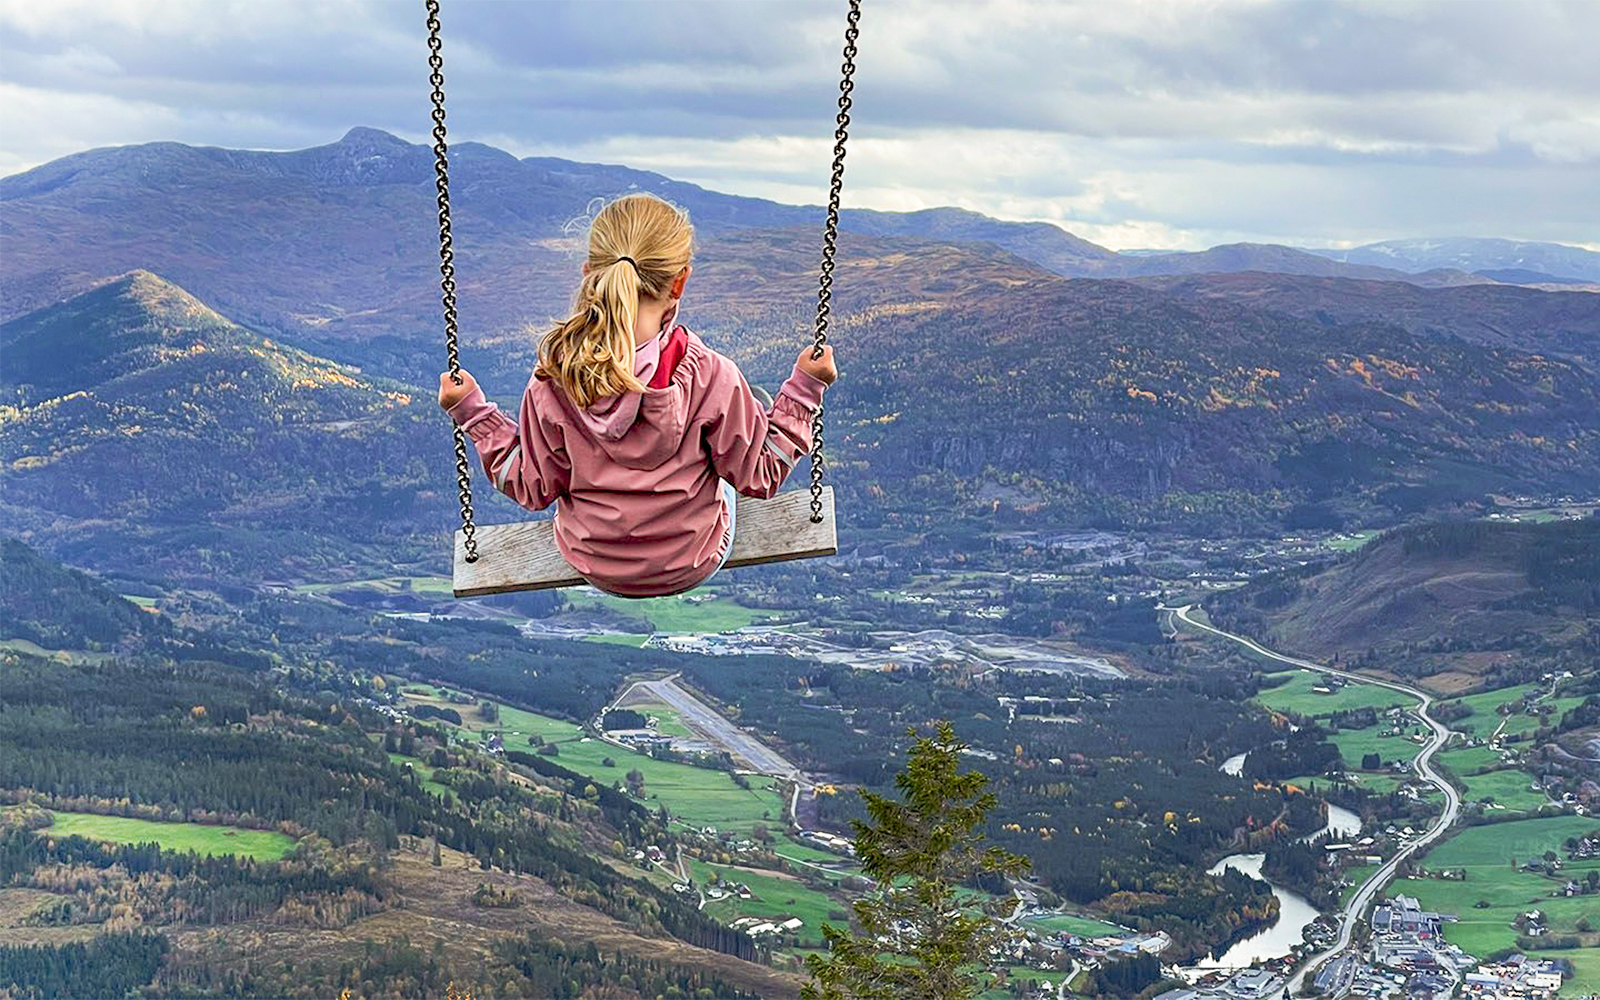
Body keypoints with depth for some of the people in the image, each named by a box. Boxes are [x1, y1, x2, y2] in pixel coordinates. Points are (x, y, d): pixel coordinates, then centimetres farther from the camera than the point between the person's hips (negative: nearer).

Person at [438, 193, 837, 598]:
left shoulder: (554, 382, -24)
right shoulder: (710, 377, -28)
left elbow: (533, 488, -11)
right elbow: (759, 475, -15)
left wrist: (473, 413, -2)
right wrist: (803, 390, -7)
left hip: (593, 566, 1)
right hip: (694, 565, -1)